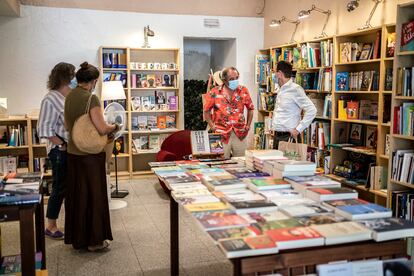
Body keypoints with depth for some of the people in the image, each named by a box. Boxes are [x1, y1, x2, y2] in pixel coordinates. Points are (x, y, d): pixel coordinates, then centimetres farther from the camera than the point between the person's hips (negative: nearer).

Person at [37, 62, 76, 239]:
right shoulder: (51, 99, -14)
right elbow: (44, 129, -16)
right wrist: (63, 145, -17)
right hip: (60, 151, -7)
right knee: (59, 188, 3)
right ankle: (50, 227, 18)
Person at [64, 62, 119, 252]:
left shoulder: (69, 97, 6)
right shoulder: (91, 98, -17)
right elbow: (102, 129, -21)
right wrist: (115, 126, -3)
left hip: (73, 152, 7)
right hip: (91, 153, -7)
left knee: (76, 194, 14)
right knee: (94, 194, 4)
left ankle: (77, 238, 25)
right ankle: (94, 240, 14)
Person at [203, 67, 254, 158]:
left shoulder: (243, 91, 3)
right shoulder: (215, 92, -4)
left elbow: (250, 108, 15)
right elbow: (207, 111, 4)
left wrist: (248, 125, 9)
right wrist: (213, 127, -2)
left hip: (240, 134, 2)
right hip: (222, 134, -2)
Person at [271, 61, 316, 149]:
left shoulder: (295, 89, -12)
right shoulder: (280, 90, 14)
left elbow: (311, 110, -17)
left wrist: (298, 129, -17)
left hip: (289, 137, -8)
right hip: (277, 136, 8)